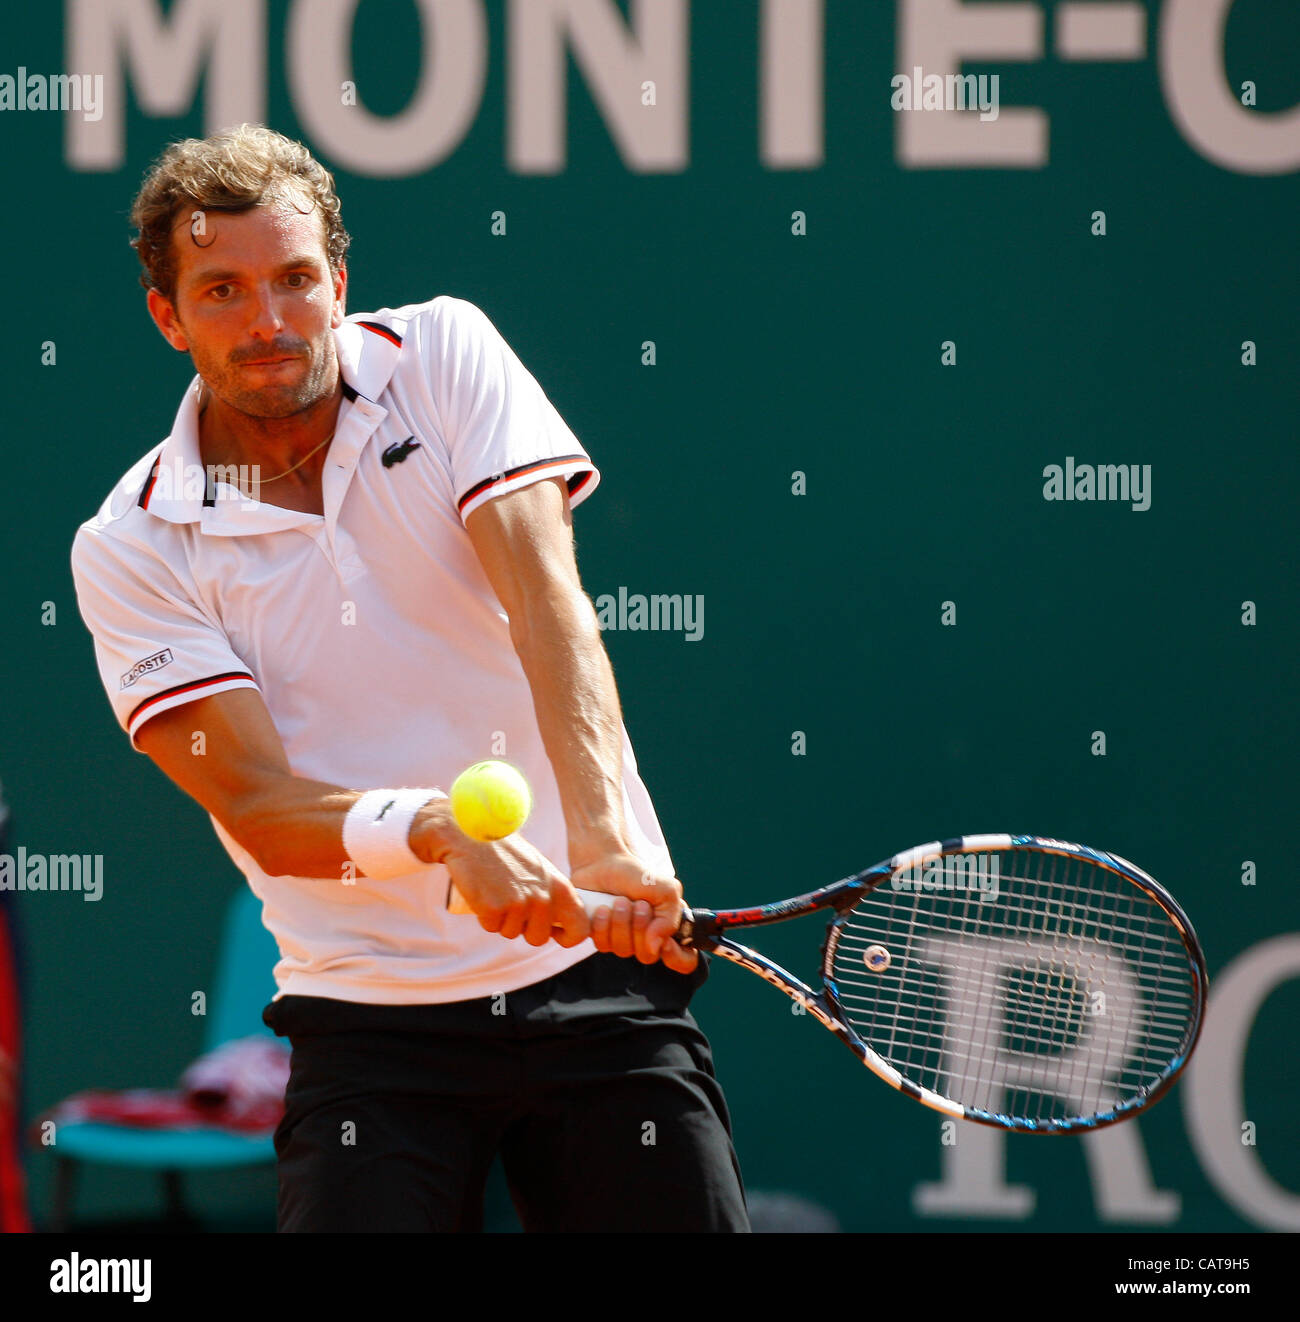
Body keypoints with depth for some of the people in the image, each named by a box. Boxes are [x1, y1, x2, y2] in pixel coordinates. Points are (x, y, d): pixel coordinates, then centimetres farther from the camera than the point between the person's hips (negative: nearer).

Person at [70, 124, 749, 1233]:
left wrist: (604, 845, -29)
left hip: (598, 971, 1)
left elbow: (548, 600, -13)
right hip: (372, 1017, -1)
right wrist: (442, 832, -32)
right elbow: (261, 807, -11)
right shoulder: (130, 549, -2)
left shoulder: (444, 354, 0)